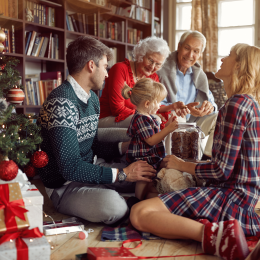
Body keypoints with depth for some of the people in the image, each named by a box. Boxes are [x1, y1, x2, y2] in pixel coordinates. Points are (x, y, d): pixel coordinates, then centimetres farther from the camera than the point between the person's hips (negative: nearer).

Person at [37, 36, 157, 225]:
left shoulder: (92, 98, 7)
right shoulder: (61, 103, -23)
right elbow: (70, 168, -27)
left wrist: (127, 146, 5)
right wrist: (122, 174, -23)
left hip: (90, 172, 9)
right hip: (64, 186, -9)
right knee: (113, 205, -33)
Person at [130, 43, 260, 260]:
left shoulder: (236, 105, -16)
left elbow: (221, 171, -18)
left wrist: (180, 165, -2)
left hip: (229, 195, -10)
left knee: (139, 214, -20)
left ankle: (214, 234, -27)